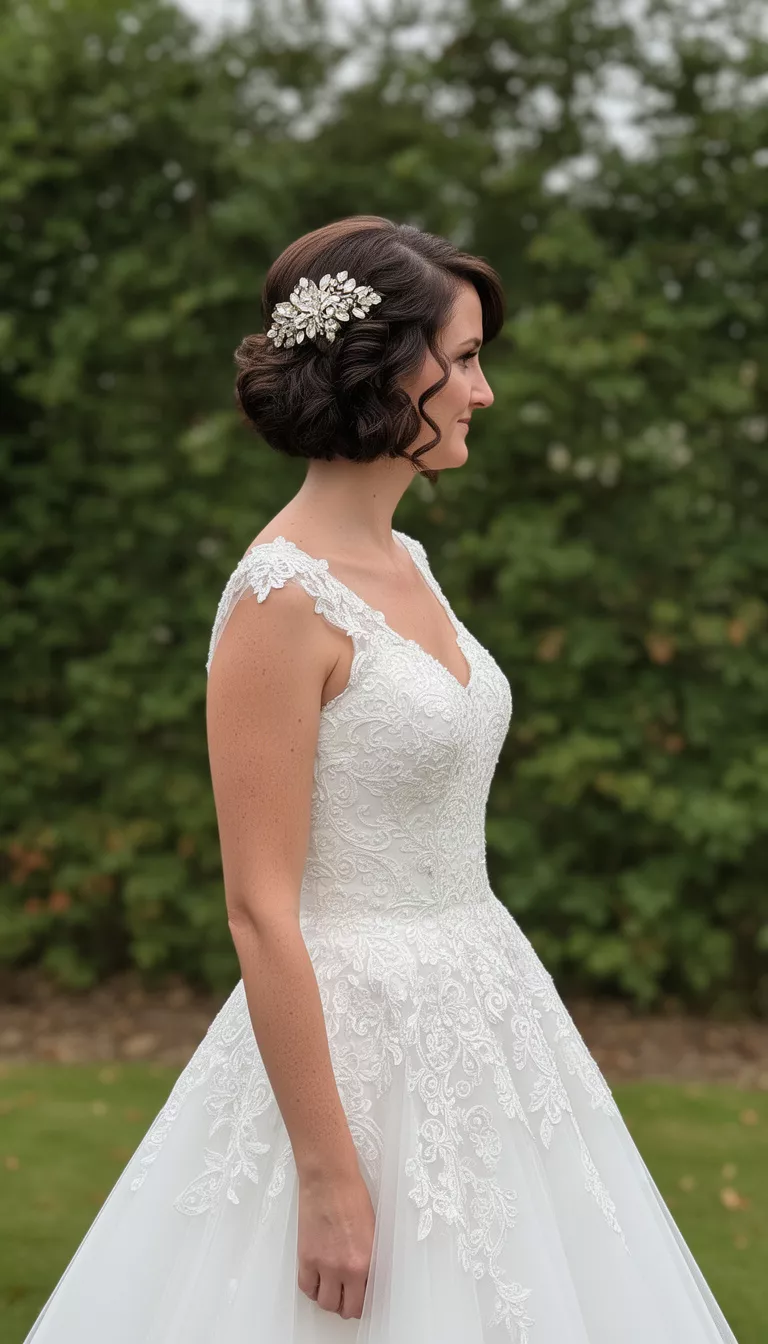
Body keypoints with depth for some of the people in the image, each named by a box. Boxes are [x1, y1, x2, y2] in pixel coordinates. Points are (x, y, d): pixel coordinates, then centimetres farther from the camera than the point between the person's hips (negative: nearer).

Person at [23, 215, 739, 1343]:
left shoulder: (404, 563, 8)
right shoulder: (284, 599, -18)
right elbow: (261, 910, -19)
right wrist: (328, 1175, -19)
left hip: (479, 1020, 9)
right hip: (361, 1039, -9)